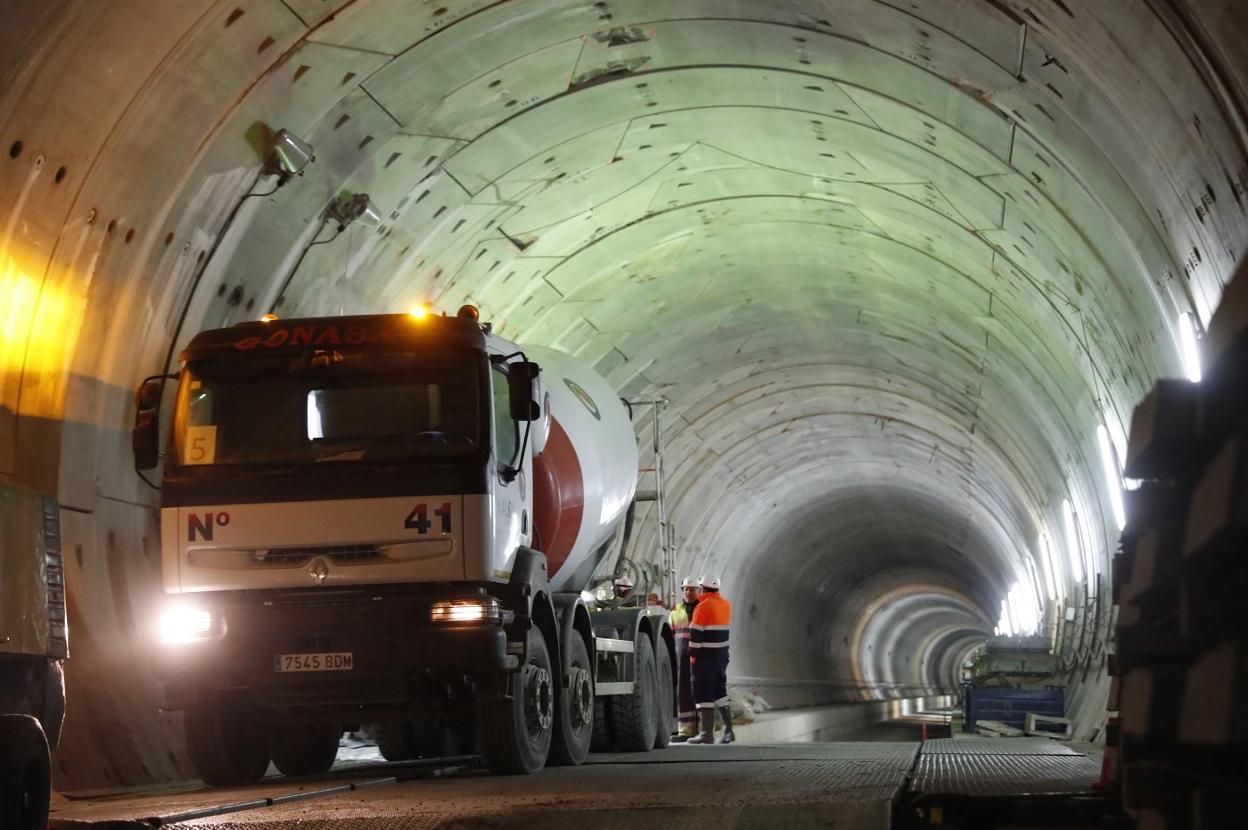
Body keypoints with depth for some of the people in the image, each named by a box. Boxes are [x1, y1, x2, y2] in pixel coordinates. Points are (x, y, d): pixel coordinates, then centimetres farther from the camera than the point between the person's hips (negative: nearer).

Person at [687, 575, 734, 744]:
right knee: (720, 690, 16)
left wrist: (693, 654, -12)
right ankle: (728, 730, 13)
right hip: (722, 653, 7)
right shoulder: (726, 605, 9)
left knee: (703, 692, -3)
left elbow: (695, 633, -16)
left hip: (706, 654, -7)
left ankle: (707, 732, -5)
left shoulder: (703, 606, -13)